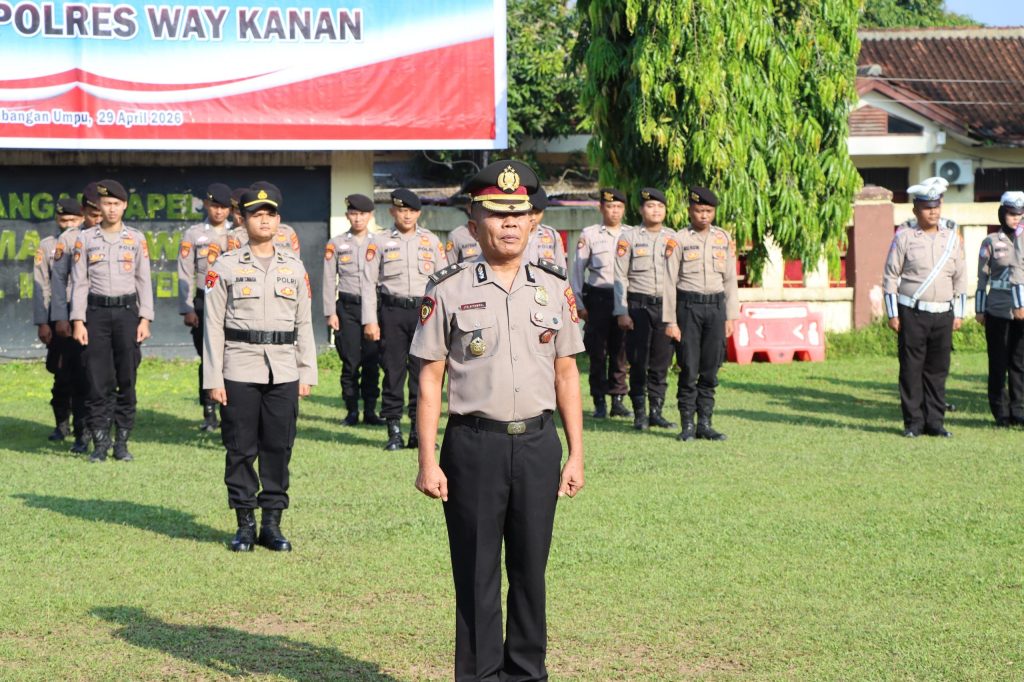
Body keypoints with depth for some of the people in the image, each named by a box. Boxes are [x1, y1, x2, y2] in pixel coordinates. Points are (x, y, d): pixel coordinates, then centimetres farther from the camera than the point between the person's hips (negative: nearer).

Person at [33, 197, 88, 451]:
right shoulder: (47, 246, 8)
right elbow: (42, 287, 5)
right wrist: (42, 323, -1)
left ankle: (82, 432, -8)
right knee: (61, 373, 9)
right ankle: (62, 423, 27)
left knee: (82, 376, -9)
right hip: (57, 316, 2)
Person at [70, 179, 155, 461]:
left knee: (127, 381, 2)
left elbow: (144, 281, 7)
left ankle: (122, 442, 9)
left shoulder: (136, 239, 7)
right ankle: (100, 442, 4)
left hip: (127, 311, 1)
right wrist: (78, 320, -3)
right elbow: (79, 282, 4)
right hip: (97, 311, -1)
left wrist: (145, 319, 0)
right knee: (98, 381, -2)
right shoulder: (86, 239, 5)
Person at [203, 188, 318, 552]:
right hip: (240, 370, -2)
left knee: (279, 449, 3)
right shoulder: (225, 266, 2)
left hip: (284, 372, 2)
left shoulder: (295, 267, 11)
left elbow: (304, 323, 13)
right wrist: (213, 379, -5)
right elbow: (213, 325, 0)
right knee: (241, 449, 1)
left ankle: (272, 523, 12)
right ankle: (245, 525, 10)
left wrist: (307, 373, 8)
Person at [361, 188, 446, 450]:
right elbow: (369, 281, 3)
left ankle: (420, 429, 7)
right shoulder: (380, 242, 6)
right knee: (393, 370, 0)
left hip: (424, 311, 1)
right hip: (392, 312, -1)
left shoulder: (432, 241, 11)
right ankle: (394, 430, 5)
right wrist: (370, 320, -4)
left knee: (422, 371, 0)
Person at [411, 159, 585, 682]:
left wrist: (575, 454, 7)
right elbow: (430, 379, -2)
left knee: (530, 569, 10)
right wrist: (427, 461, -7)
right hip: (474, 446, -3)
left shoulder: (554, 288, 7)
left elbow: (566, 373, 11)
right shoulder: (448, 290, -2)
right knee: (476, 573, 3)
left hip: (538, 444, 3)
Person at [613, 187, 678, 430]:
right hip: (638, 306, -3)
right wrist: (621, 312, -6)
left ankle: (656, 412, 13)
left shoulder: (674, 239, 10)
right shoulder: (628, 238, 2)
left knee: (661, 362, 5)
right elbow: (620, 277, -1)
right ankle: (640, 414, 6)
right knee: (638, 362, -1)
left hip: (666, 306, 3)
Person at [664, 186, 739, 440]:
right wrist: (670, 321, -7)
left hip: (716, 307, 3)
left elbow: (730, 279, 11)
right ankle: (687, 425, 5)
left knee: (710, 371, 4)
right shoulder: (679, 240, -2)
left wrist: (730, 317, 7)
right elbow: (670, 282, -3)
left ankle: (705, 423, 11)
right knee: (689, 369, -2)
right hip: (688, 307, -3)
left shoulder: (724, 238, 9)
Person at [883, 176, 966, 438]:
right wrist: (892, 314, -3)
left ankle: (935, 421, 12)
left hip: (943, 314, 3)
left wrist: (959, 314, 10)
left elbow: (960, 277, 14)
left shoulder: (952, 236, 8)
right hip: (912, 314, -3)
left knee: (938, 369, 5)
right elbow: (890, 276, 0)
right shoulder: (904, 236, -1)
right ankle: (913, 423, 6)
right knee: (911, 369, 0)